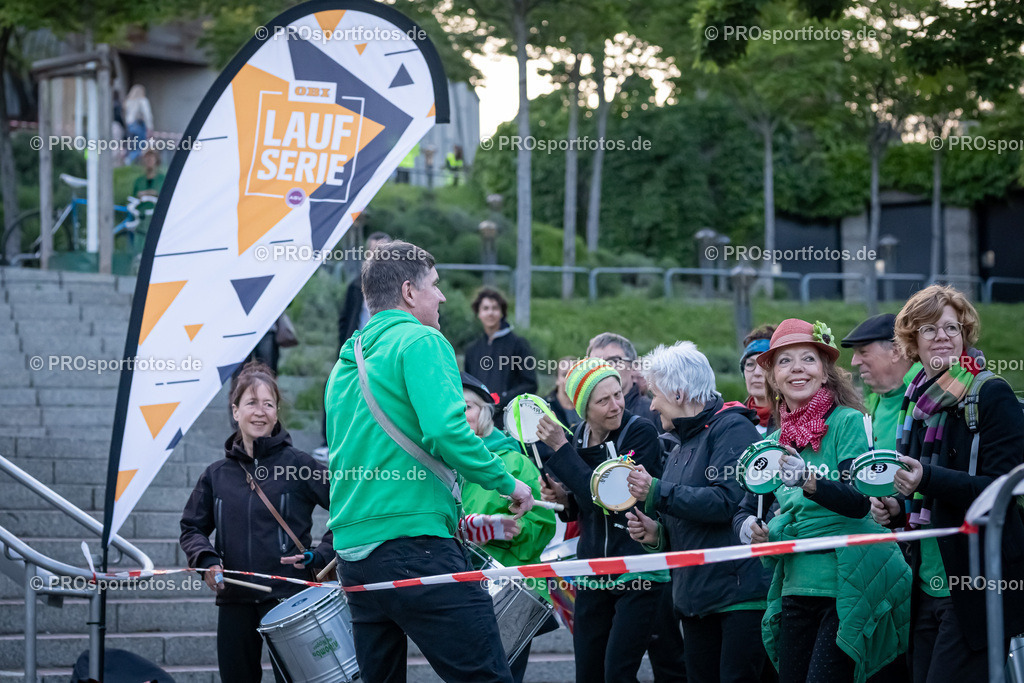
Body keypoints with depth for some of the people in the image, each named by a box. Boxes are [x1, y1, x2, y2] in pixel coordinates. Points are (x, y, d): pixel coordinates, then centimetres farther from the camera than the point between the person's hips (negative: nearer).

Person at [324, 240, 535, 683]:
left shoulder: (346, 362, 22)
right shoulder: (420, 341, -3)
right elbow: (446, 431, -18)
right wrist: (507, 483, -4)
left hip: (353, 554, 9)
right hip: (415, 545, -9)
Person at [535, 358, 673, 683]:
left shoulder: (640, 433, -11)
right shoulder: (577, 439, 7)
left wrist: (560, 449, -17)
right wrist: (562, 498, -2)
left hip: (639, 570, -6)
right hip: (594, 572, 6)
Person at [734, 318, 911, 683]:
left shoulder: (848, 422, -5)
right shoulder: (774, 441, 13)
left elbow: (859, 501, -17)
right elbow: (746, 507, 18)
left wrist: (808, 481, -34)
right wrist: (750, 526, -5)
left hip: (848, 586, -6)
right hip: (796, 588, 6)